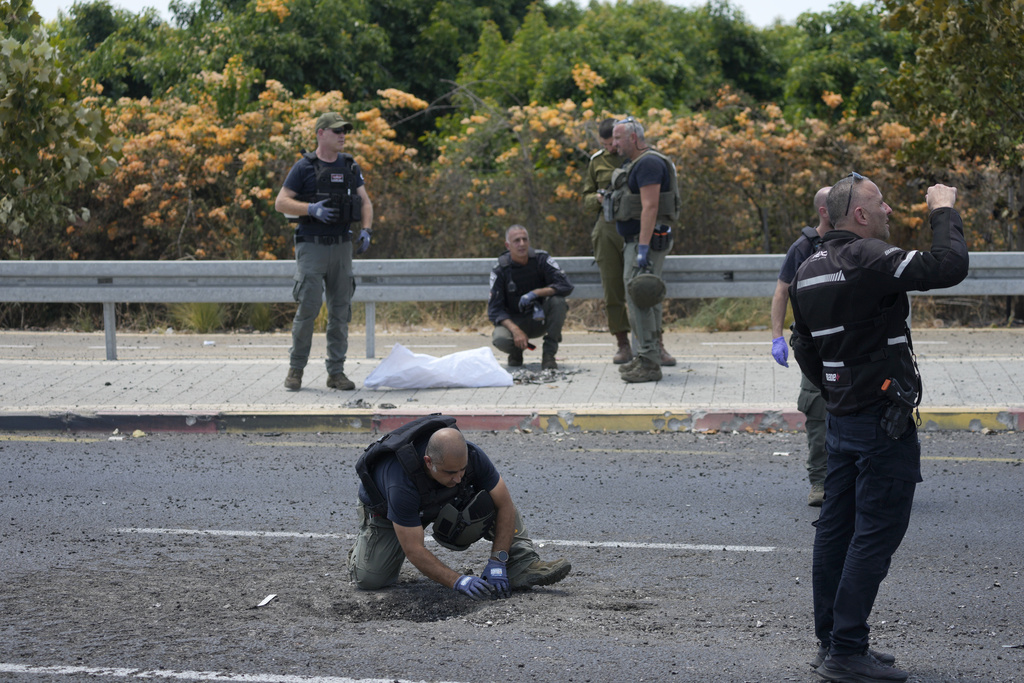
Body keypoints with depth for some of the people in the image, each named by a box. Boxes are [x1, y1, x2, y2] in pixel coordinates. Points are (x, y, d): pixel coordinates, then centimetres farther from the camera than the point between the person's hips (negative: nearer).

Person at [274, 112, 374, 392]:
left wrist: (366, 230, -6)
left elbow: (365, 202, 12)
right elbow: (281, 203, -7)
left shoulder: (349, 167, 9)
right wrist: (312, 209, -21)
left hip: (341, 246, 5)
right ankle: (296, 369, 4)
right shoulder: (304, 167, -4)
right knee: (308, 308, -9)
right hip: (311, 246, -5)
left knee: (340, 310, 4)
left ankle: (336, 372, 10)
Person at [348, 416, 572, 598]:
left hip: (438, 502, 3)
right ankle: (364, 543, 19)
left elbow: (505, 505, -23)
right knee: (370, 578, -14)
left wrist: (497, 562, -30)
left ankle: (523, 566, -21)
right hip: (384, 508, -3)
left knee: (491, 498, -22)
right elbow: (414, 550, -39)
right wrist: (457, 581, -45)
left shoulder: (470, 456, -33)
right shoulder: (402, 484, -45)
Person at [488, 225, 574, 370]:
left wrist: (536, 293, -31)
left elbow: (566, 286, -20)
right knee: (500, 339, -33)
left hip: (540, 318, 1)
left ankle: (548, 354, -19)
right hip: (514, 321, -1)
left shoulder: (540, 259, -11)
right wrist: (515, 330, -31)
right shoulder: (500, 269, -12)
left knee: (558, 301, -29)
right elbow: (494, 310, -15)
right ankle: (516, 351, 6)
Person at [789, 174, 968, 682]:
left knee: (836, 529, 12)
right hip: (884, 423, -9)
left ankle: (830, 642, 19)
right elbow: (949, 267, -26)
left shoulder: (808, 272, 10)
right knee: (876, 535, -5)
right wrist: (944, 213, -10)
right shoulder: (868, 259, -18)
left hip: (841, 419, 9)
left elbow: (805, 350, 18)